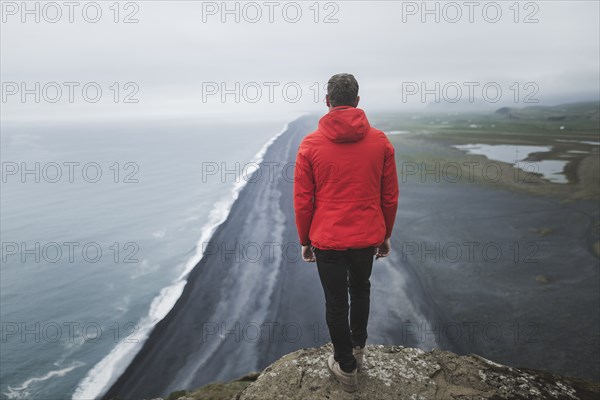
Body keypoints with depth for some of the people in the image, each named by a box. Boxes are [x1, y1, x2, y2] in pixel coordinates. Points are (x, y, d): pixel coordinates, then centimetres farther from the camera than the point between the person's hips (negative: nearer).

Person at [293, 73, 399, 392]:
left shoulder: (310, 144, -9)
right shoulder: (380, 141, -5)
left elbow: (302, 201, -6)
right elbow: (390, 196, 1)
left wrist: (304, 241, 7)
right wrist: (385, 235, 14)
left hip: (327, 240, -2)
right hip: (368, 237, 3)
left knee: (336, 303, 14)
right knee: (360, 290, 28)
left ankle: (346, 368, 29)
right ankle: (358, 348, 43)